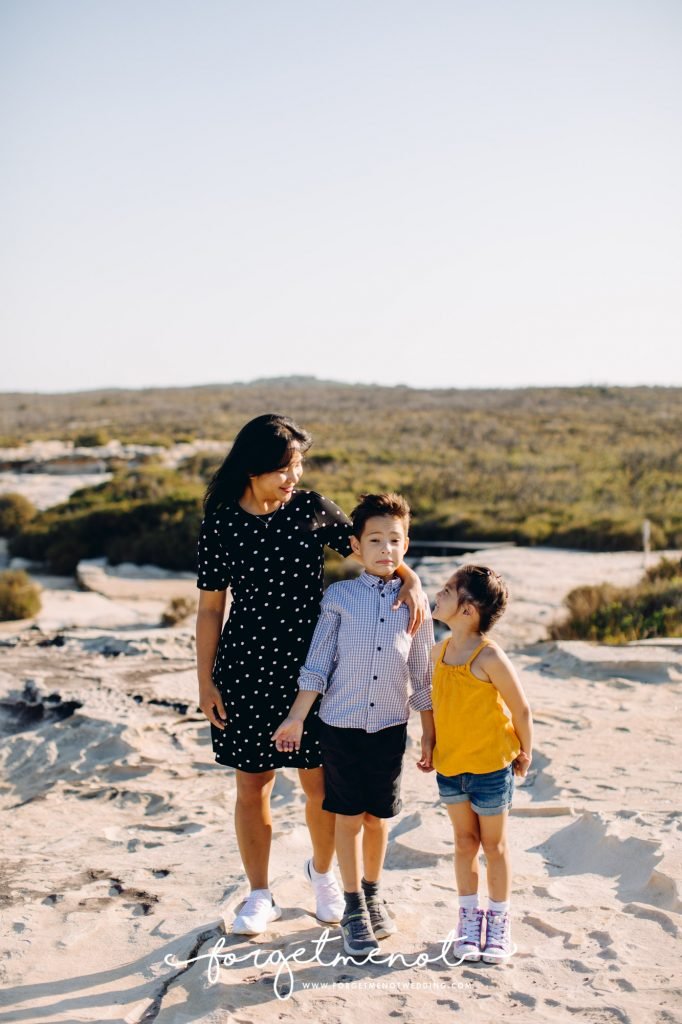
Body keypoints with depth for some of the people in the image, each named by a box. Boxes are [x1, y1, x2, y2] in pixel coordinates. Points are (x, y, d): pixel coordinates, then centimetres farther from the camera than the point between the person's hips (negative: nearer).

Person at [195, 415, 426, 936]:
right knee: (253, 785, 7)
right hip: (246, 668, -1)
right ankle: (260, 896, 27)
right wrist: (206, 681, -1)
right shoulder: (220, 524, -5)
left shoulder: (312, 508, -4)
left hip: (310, 664, 1)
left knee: (320, 782, 8)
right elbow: (211, 607, 0)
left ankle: (322, 870, 38)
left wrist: (410, 580, -16)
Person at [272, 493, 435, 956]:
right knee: (348, 815, 7)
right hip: (341, 723, -1)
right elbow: (318, 663, -2)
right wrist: (297, 717, -5)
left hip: (390, 726, 1)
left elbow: (422, 677, 5)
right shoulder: (339, 596, -5)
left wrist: (430, 733, 6)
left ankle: (373, 893, 33)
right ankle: (353, 906, 20)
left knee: (378, 815, 12)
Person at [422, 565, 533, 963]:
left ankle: (499, 922, 24)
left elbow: (521, 708, -13)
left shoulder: (489, 657, -21)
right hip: (450, 765, 5)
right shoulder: (440, 651, -1)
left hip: (490, 766, -5)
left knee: (494, 844, 9)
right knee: (465, 841, 15)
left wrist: (524, 754, -2)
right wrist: (432, 748, 11)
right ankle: (469, 917, 28)